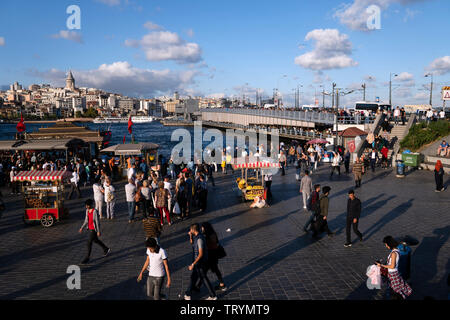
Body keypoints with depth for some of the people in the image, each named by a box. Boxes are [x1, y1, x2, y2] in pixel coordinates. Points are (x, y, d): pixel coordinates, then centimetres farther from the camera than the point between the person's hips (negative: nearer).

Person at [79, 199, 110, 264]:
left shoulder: (95, 211, -21)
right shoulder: (87, 210, 2)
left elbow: (97, 222, -19)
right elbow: (86, 220, 13)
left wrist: (98, 231, -17)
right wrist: (82, 228, 10)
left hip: (93, 229, -8)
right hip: (89, 228, 8)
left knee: (89, 243, -5)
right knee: (96, 240, 22)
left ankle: (87, 258, 7)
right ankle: (106, 249, 40)